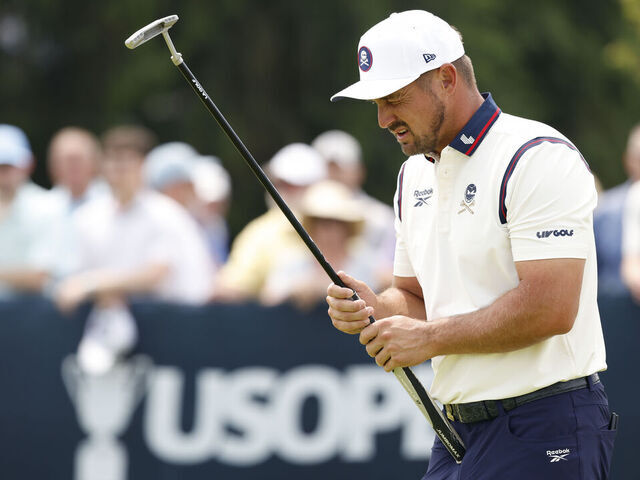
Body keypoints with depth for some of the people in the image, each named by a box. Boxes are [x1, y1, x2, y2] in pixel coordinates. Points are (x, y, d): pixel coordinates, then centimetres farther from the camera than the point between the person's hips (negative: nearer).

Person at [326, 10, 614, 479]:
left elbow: (550, 308, -21)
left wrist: (430, 338, -14)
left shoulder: (538, 157, -12)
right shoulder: (415, 175, 17)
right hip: (457, 432, 8)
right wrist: (376, 309, 1)